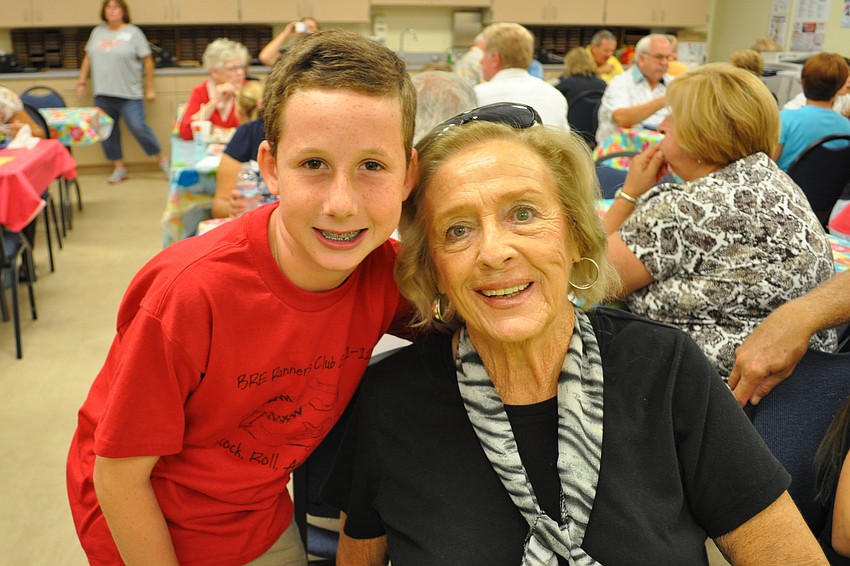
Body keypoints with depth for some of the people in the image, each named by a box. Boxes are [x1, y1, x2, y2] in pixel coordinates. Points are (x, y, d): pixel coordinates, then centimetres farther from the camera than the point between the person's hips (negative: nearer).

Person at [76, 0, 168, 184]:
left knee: (140, 129, -7)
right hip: (102, 95, 5)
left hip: (129, 94, -5)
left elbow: (147, 60, -3)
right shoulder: (97, 32, 11)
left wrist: (150, 88, -5)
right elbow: (88, 58, 18)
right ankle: (119, 167, 21)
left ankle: (162, 161, 11)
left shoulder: (133, 33, -3)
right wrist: (82, 82, 13)